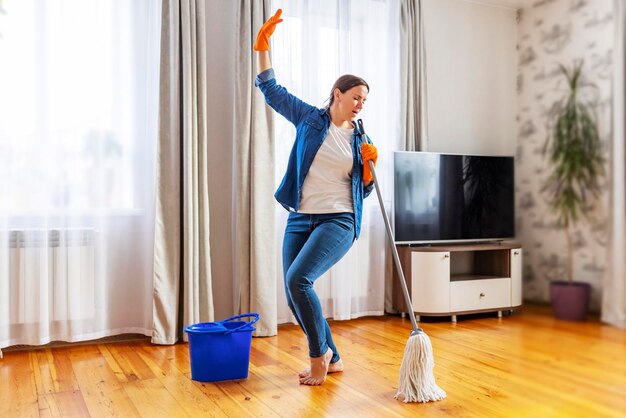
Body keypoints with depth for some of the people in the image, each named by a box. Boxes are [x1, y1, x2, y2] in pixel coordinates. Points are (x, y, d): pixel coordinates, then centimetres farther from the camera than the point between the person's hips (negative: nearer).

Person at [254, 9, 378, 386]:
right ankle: (332, 359, 22)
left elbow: (364, 191, 9)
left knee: (298, 279, -23)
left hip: (339, 221, -3)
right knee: (295, 297, 3)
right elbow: (271, 90, 6)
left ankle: (320, 355, -2)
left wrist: (370, 165, -9)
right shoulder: (310, 118, 6)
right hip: (300, 219, 3)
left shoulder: (360, 139, 6)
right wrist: (263, 46, -2)